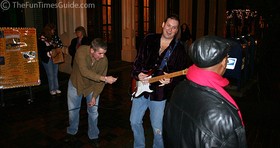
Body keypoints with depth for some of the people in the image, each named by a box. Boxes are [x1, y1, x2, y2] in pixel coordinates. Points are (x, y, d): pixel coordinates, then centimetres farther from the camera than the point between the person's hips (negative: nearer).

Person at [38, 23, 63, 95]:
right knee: (50, 74, 1)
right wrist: (52, 46, -16)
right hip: (47, 59, -4)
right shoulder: (42, 38, -9)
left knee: (55, 74, 9)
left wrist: (56, 45, -12)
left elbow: (61, 44, 7)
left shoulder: (55, 36, 4)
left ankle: (56, 88, 18)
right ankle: (51, 89, 12)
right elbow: (41, 49, -17)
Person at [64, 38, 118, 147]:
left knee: (93, 112, 3)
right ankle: (71, 132, 40)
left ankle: (93, 136, 25)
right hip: (76, 84, 0)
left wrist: (94, 97, -18)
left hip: (92, 86, 1)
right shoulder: (81, 51, -34)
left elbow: (101, 82, -15)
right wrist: (104, 78, -51)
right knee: (73, 110, 14)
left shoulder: (104, 60, -26)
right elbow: (84, 71, -46)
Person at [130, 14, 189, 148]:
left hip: (159, 93, -3)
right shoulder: (149, 39, 3)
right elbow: (138, 60, 6)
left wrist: (170, 80, -23)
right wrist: (137, 74, -10)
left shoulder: (179, 49, -4)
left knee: (157, 128, 4)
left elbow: (182, 74, -5)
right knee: (135, 121, 14)